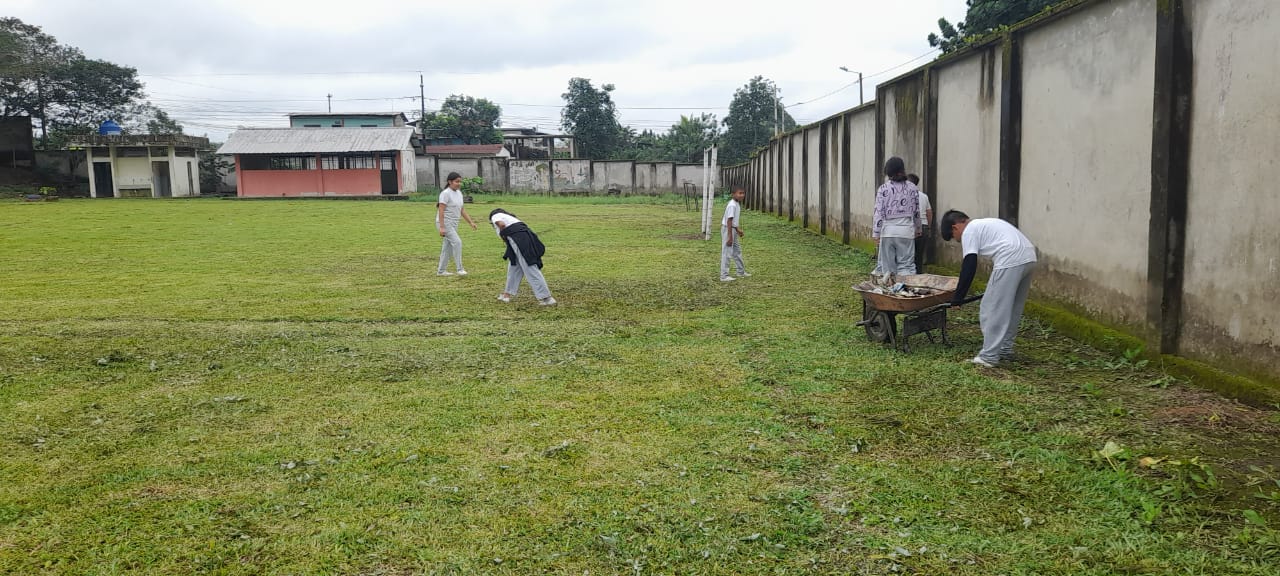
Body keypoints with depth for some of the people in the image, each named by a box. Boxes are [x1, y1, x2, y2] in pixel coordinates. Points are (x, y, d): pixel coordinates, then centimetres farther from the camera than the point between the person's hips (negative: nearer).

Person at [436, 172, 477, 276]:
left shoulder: (459, 193, 11)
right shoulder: (446, 193, -14)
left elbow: (462, 210, 16)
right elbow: (441, 211, -18)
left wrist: (471, 222, 8)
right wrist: (442, 227, -24)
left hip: (453, 224, 8)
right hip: (445, 223, -8)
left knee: (448, 246, 10)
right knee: (457, 242, -18)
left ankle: (441, 270, 19)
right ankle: (459, 269, -14)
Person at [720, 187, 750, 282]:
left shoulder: (737, 204, 9)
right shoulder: (732, 205, -22)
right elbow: (729, 221, -25)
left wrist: (738, 230, 21)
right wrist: (730, 237, -25)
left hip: (733, 229, 10)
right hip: (727, 229, -10)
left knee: (737, 251, 19)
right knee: (727, 253, -6)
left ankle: (741, 271, 32)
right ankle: (724, 276, -2)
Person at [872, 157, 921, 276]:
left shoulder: (883, 189, -5)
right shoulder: (913, 188, 4)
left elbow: (878, 213, -7)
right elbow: (917, 211, 12)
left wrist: (875, 234, -3)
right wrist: (917, 229, 25)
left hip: (888, 231, -2)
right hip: (907, 230, 2)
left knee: (886, 265, 4)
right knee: (906, 265, 3)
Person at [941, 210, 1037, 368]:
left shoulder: (969, 231, 4)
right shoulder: (985, 223, 31)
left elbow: (969, 267, -4)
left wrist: (957, 297, 2)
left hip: (1010, 261, -9)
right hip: (1029, 257, 10)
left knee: (992, 310, -2)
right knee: (1013, 309, 21)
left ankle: (989, 356, 1)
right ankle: (1005, 349, 29)